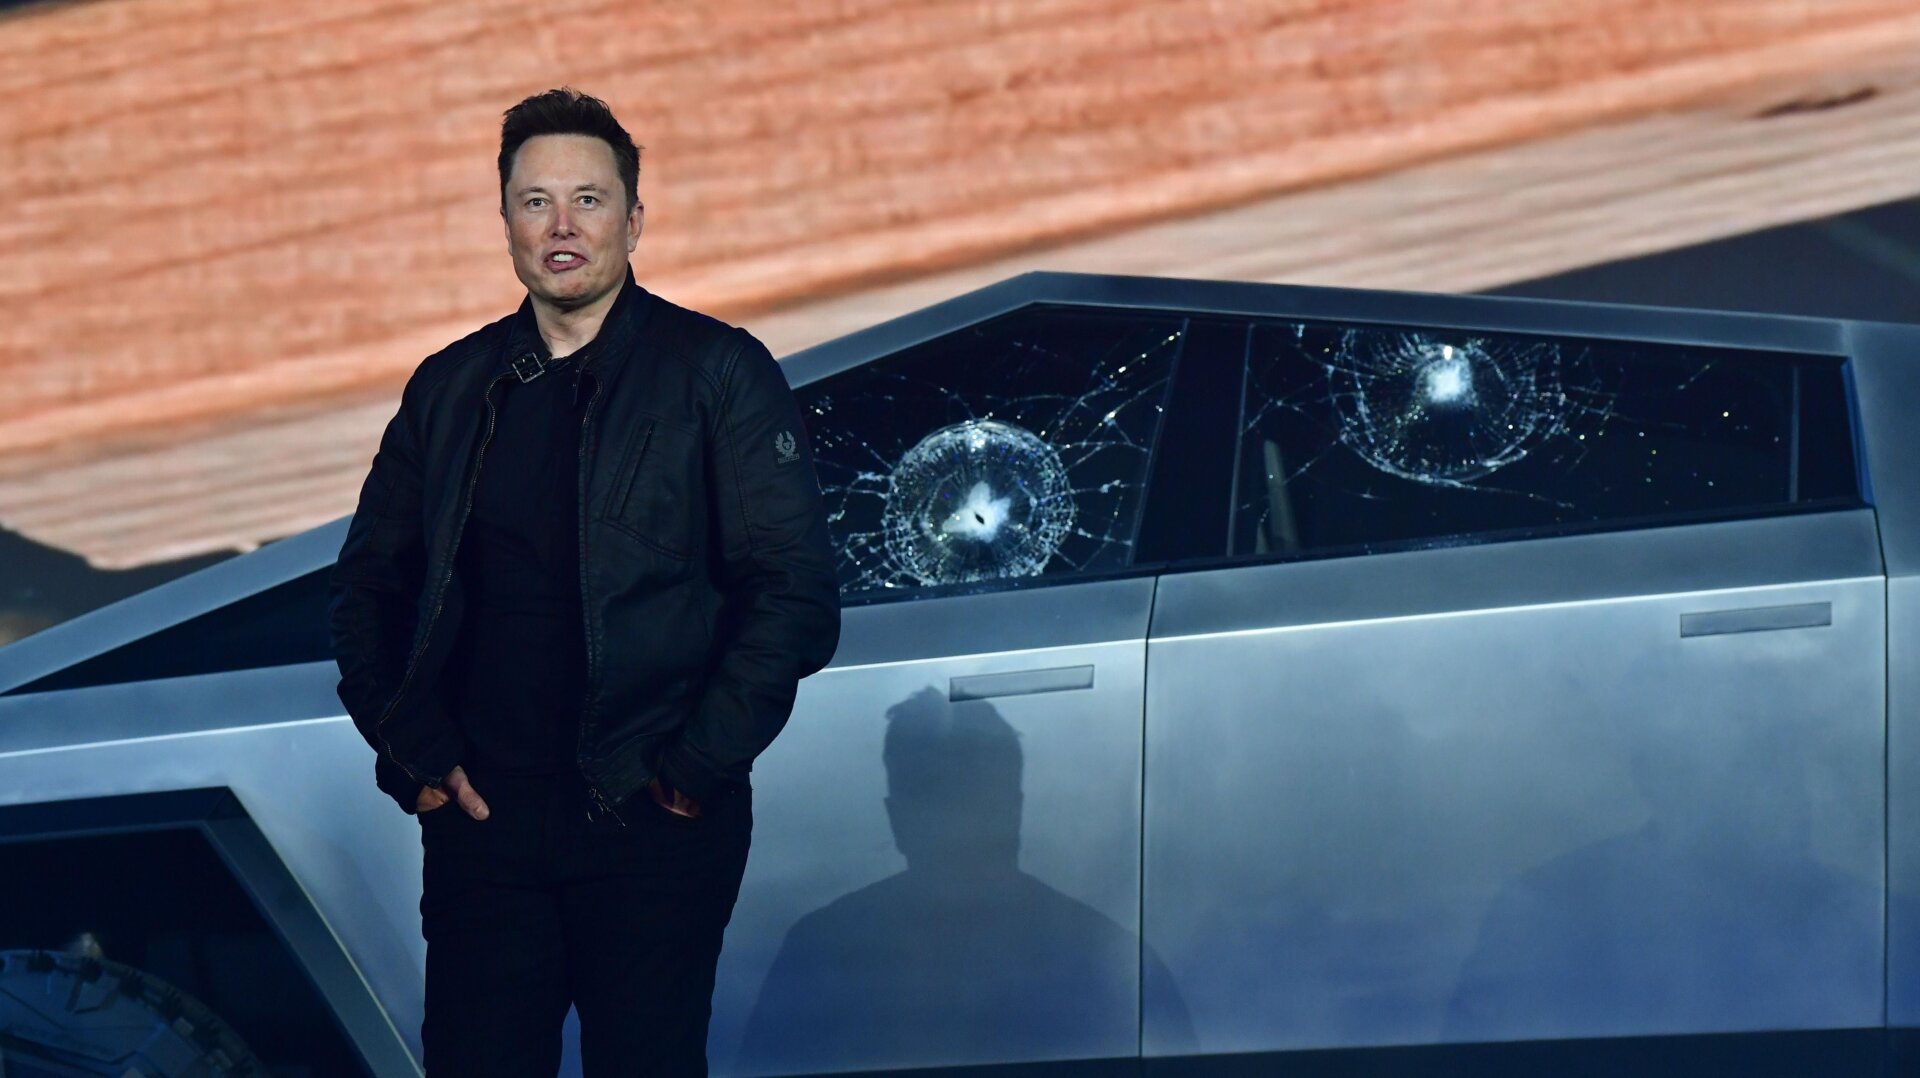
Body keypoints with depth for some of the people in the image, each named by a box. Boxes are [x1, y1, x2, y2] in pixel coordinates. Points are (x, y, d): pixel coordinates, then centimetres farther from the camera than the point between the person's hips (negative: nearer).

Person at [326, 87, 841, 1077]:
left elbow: (796, 593, -6)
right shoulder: (451, 388, 11)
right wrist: (411, 747, 2)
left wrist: (698, 763, -12)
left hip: (654, 823, -3)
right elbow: (370, 581, 16)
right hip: (482, 814, 3)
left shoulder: (718, 374, -1)